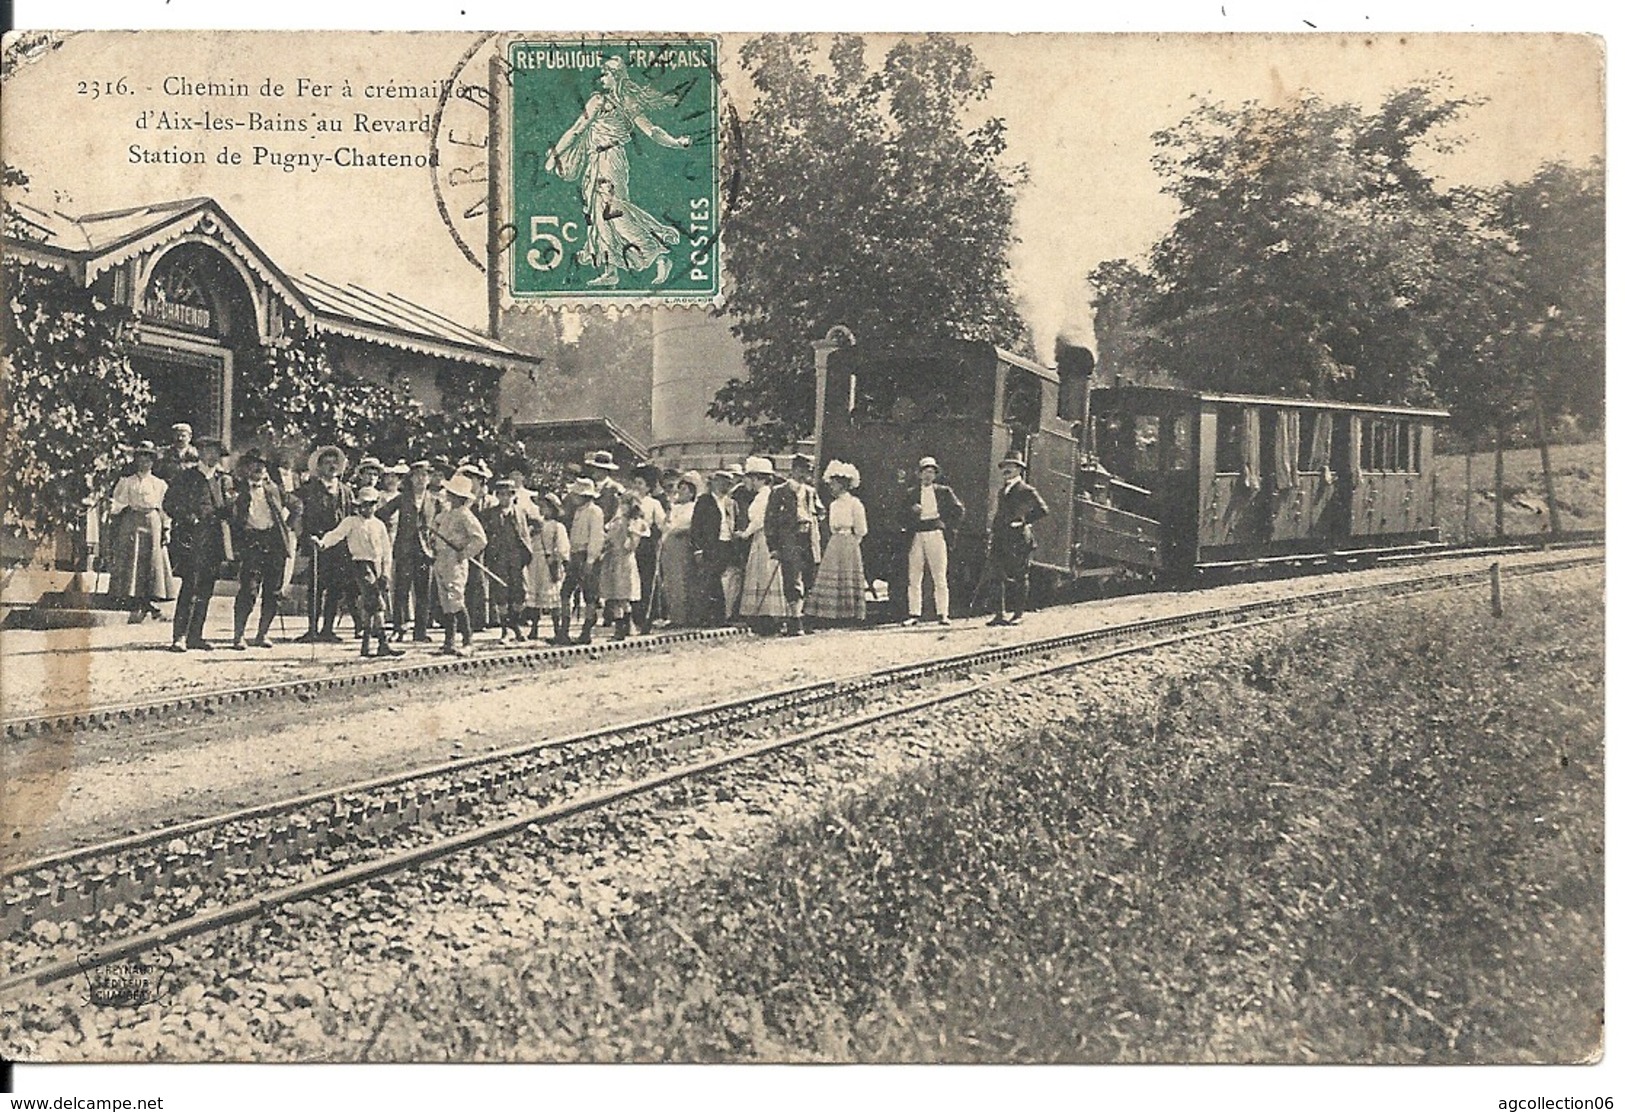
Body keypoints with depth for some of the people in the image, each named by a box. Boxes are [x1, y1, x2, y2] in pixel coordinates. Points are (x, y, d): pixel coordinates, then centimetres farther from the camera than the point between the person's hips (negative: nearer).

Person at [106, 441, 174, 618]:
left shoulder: (160, 484, 14)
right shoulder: (126, 482, 11)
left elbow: (165, 509, 12)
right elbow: (117, 505, 8)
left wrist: (166, 530, 5)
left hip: (153, 524, 1)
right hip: (131, 524, -1)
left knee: (154, 561, -6)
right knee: (131, 561, -7)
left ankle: (152, 603, -4)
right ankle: (136, 604, -5)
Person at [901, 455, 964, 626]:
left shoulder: (943, 491, 10)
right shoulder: (912, 493, 11)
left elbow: (959, 509, 13)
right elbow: (902, 515, 13)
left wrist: (949, 527, 5)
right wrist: (911, 511, -7)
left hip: (936, 534, -1)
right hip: (916, 536, 1)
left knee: (940, 578, -3)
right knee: (914, 578, -1)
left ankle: (942, 614, -1)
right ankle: (914, 614, 2)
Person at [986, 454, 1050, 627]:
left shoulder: (1026, 491, -2)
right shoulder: (1002, 491, 19)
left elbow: (1043, 511, -7)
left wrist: (1023, 521, -10)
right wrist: (992, 537, 15)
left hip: (1019, 540, -6)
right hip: (1001, 540, 6)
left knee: (1019, 578, -1)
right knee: (999, 576, 0)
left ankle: (1018, 615, 4)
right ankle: (1000, 614, 2)